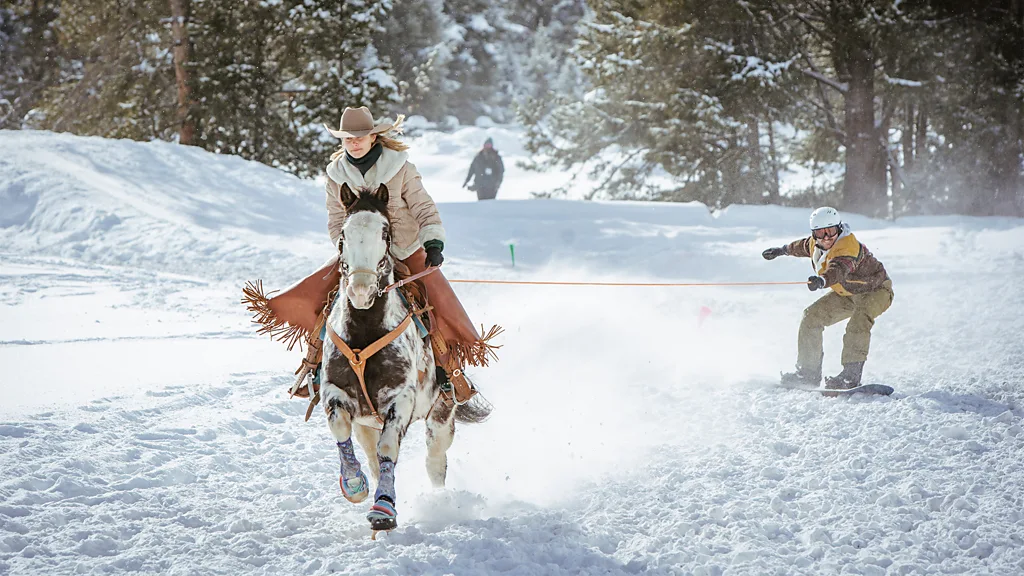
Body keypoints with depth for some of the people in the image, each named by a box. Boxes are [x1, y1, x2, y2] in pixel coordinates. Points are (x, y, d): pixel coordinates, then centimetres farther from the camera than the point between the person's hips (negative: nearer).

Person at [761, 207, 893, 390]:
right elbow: (804, 246, 17)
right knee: (811, 317, -1)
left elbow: (840, 269, -56)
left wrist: (822, 280, -76)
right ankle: (809, 371, 8)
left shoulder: (848, 247, -35)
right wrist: (782, 250, 35)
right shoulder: (816, 244, -9)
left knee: (860, 319, -36)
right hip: (846, 294, 8)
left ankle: (851, 375, -37)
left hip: (875, 291, -8)